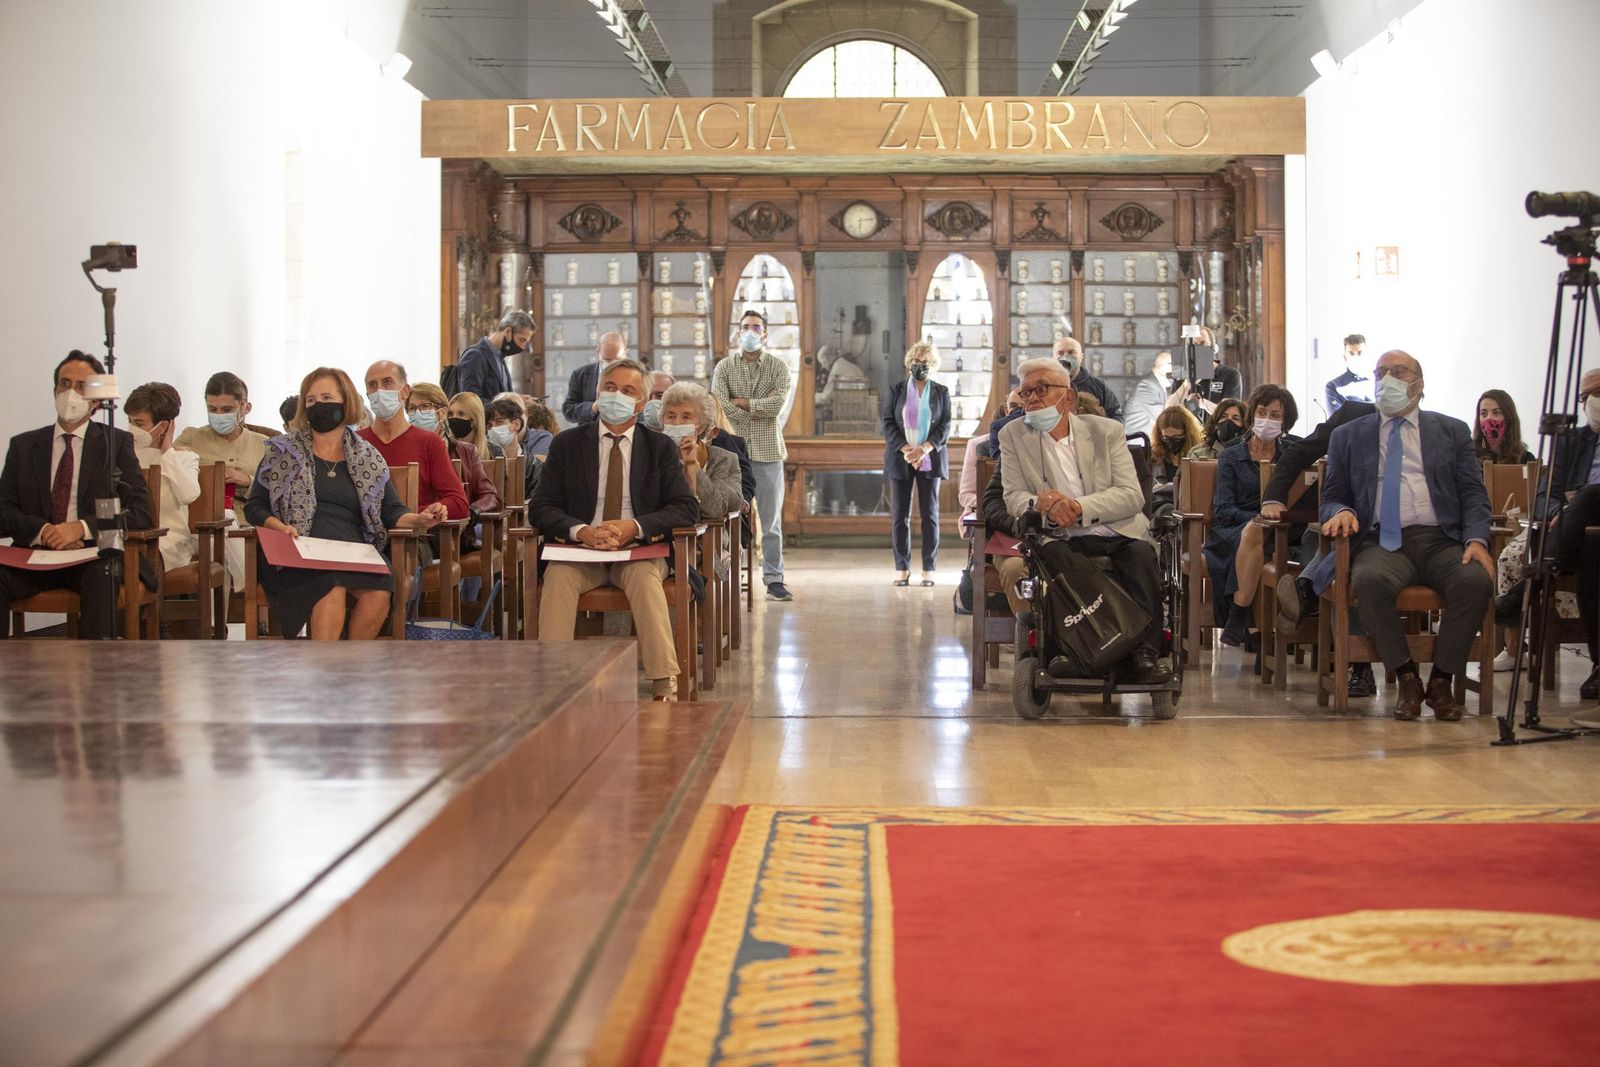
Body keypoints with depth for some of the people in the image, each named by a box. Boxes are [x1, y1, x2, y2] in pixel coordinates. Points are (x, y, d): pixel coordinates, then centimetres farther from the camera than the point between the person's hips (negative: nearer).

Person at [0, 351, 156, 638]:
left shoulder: (117, 442, 10)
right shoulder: (23, 445, 16)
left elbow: (140, 512, -1)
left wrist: (82, 528, -16)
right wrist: (42, 531, -13)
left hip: (95, 556, -2)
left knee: (101, 578, -37)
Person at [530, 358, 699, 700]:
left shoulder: (661, 448, 9)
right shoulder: (567, 444, 9)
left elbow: (687, 507, -1)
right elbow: (541, 507, 3)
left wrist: (634, 527, -19)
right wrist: (580, 531, -19)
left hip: (638, 549, -1)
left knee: (645, 576, -34)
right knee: (558, 575, -31)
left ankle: (665, 685, -37)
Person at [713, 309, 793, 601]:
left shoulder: (778, 367, 4)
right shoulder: (724, 367, 6)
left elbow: (777, 404, -11)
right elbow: (718, 404, -11)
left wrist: (739, 402, -8)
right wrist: (757, 411, -10)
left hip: (768, 452, 0)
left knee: (771, 521, 2)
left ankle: (774, 580, 6)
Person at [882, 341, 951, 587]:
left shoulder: (941, 392, 8)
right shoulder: (896, 391, 7)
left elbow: (945, 426, 1)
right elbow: (888, 424, 1)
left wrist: (924, 450, -13)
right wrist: (906, 450, -12)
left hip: (930, 460, 0)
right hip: (900, 459, 0)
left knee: (930, 514, -1)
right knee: (900, 515, -1)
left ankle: (929, 569, 1)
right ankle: (902, 569, 3)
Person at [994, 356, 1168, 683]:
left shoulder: (1107, 431, 6)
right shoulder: (1013, 436, 9)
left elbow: (1132, 496, -3)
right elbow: (1013, 497, 2)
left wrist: (1078, 507, -21)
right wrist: (1042, 505, -23)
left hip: (1117, 534, 0)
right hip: (1058, 540, 0)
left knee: (1141, 554, -33)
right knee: (1014, 568, -30)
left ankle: (1141, 655, -32)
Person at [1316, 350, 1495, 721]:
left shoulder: (1452, 432, 19)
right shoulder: (1348, 436, 20)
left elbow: (1473, 494, 11)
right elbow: (1332, 496, 18)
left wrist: (1477, 539, -9)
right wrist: (1341, 511, -8)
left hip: (1441, 541, 1)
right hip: (1382, 543, -1)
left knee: (1477, 580, -33)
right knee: (1370, 580, -37)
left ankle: (1441, 681, -16)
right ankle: (1405, 678, -19)